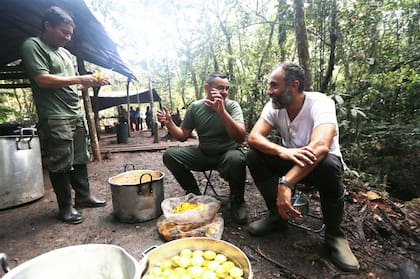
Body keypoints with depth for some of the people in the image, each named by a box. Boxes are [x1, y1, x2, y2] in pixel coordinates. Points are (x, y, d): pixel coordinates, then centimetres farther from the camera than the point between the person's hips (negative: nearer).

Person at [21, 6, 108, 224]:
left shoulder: (65, 52, 20)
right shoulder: (32, 46, -4)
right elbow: (42, 80, -16)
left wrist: (92, 81, 7)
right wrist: (79, 79, -14)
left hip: (76, 115, 8)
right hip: (55, 118, -8)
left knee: (80, 160, 12)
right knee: (61, 164, -2)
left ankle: (83, 196, 24)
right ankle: (65, 207, 10)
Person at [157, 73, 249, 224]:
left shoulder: (232, 106, -12)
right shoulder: (195, 107, -3)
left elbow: (240, 137, -27)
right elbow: (182, 135, 4)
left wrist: (222, 111, -37)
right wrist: (169, 123, -16)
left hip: (227, 153, -3)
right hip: (203, 153, 4)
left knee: (236, 159, -38)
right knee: (170, 155, -14)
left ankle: (237, 201, -6)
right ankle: (194, 194, 6)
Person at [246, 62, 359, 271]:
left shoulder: (321, 103, -25)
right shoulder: (274, 106, -11)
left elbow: (320, 146, -42)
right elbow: (253, 137, -23)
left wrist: (286, 182, -51)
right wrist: (282, 151, -43)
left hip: (319, 162, -3)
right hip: (292, 161, 4)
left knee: (329, 165, -37)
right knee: (253, 156, -19)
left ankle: (334, 234, -11)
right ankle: (278, 215, -3)